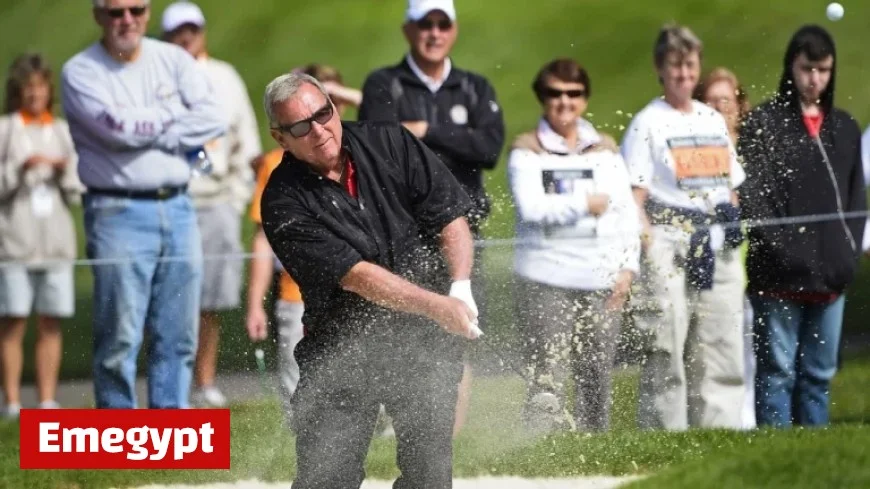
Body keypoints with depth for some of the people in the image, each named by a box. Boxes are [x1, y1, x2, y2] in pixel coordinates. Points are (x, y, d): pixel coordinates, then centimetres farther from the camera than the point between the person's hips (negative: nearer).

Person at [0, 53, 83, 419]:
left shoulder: (62, 131, 12)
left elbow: (75, 195, 13)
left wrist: (66, 173, -6)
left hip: (55, 235, 3)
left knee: (51, 323, 3)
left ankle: (47, 399, 8)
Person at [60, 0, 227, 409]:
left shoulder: (173, 60, 10)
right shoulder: (81, 72, -3)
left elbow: (215, 118, -3)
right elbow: (119, 128, -18)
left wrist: (149, 130, -9)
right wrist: (177, 118, -3)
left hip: (178, 208, 5)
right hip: (118, 214, -5)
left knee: (179, 336, 6)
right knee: (119, 339, -6)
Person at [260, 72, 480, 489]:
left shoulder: (390, 144, -3)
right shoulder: (284, 203, -12)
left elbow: (452, 220, 1)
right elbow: (355, 276, -19)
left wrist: (460, 291, -17)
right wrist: (438, 306, -28)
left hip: (426, 343, 2)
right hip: (342, 348, -2)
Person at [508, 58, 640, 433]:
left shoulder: (605, 149, 15)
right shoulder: (527, 150, 4)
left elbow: (626, 211, 12)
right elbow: (530, 207, -10)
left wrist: (628, 267, 2)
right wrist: (586, 203, -5)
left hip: (602, 278, 3)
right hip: (545, 279, -3)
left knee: (597, 374, 3)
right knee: (547, 375, -10)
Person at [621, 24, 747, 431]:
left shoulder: (714, 121, 17)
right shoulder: (648, 123, -1)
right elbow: (635, 197, -7)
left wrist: (732, 224, 7)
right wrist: (650, 251, -17)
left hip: (719, 250, 6)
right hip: (670, 247, -6)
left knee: (723, 351, 3)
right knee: (667, 353, -7)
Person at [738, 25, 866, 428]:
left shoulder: (845, 129, 15)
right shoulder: (763, 123, 0)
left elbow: (856, 198, 17)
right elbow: (753, 197, -8)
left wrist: (849, 254, 2)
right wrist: (786, 253, -17)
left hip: (832, 275, 5)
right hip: (779, 276, -5)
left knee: (819, 374, 8)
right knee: (778, 372, -5)